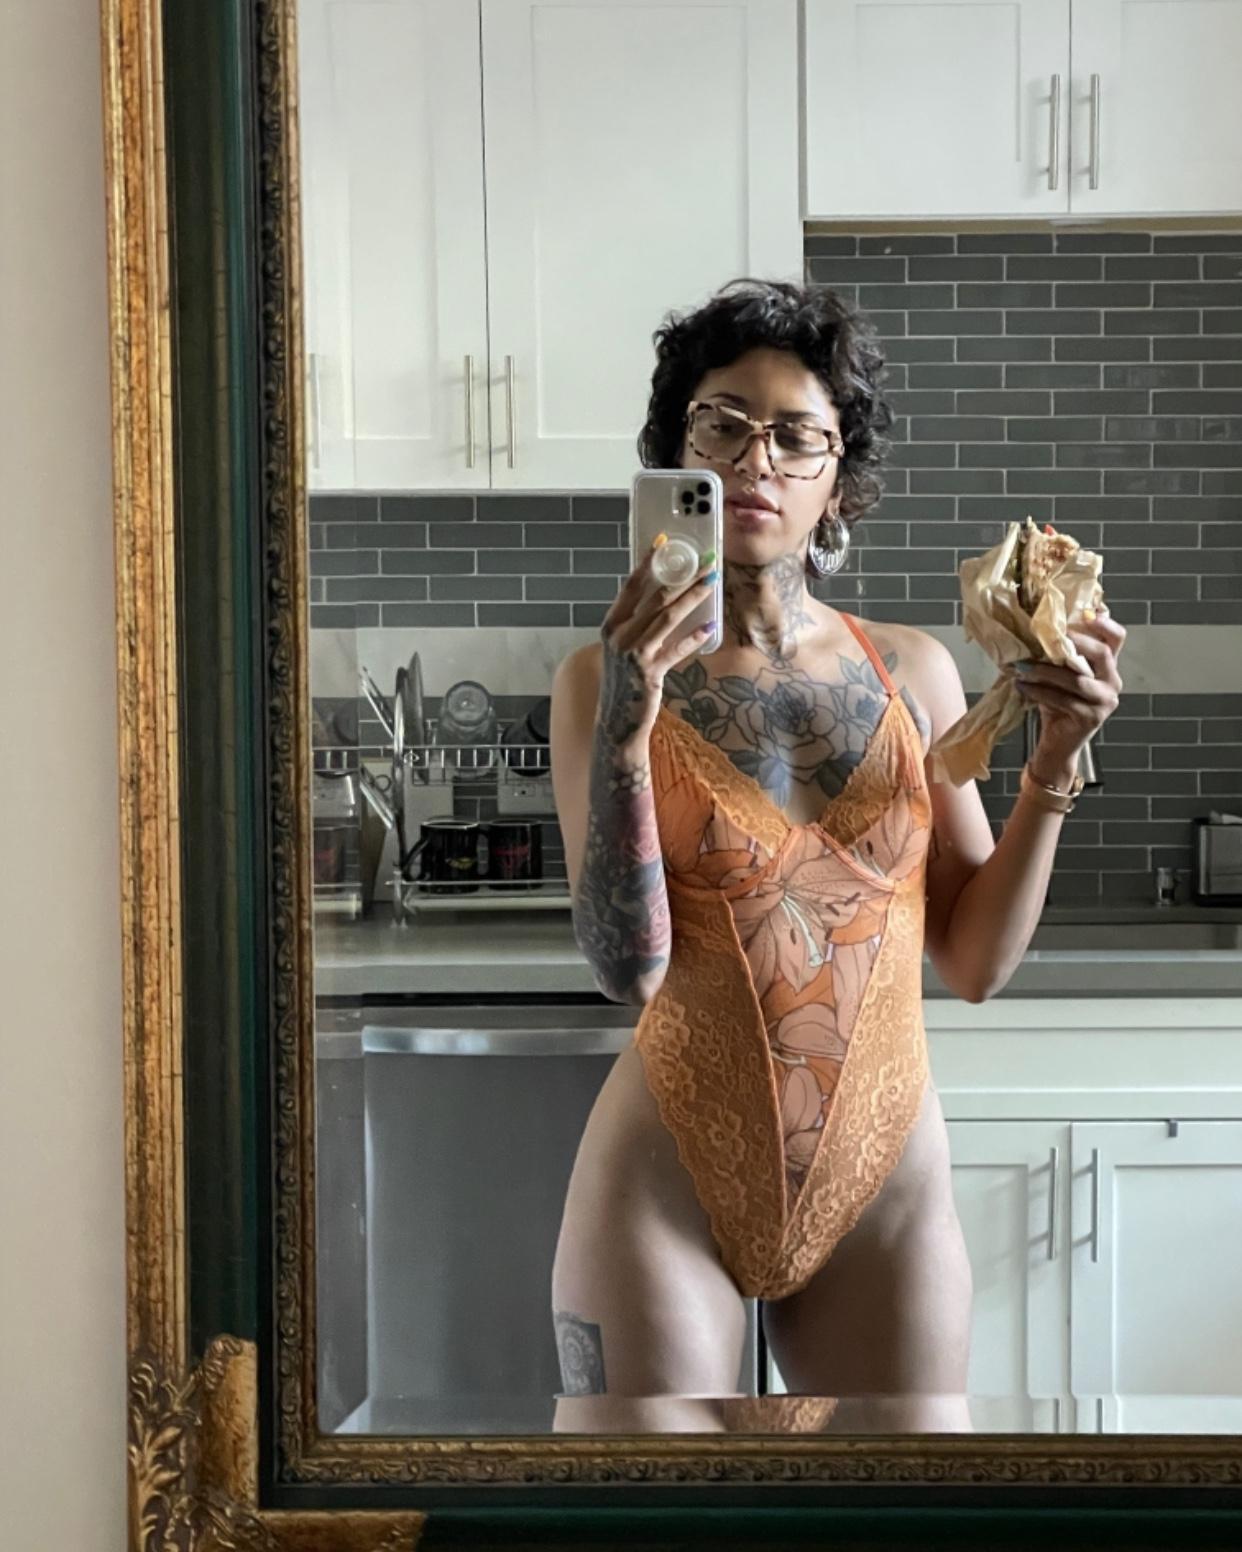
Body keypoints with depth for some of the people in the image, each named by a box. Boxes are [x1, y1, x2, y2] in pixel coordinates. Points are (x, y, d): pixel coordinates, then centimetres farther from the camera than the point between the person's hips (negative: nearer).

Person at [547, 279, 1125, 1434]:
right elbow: (627, 969, -13)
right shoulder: (606, 678, -4)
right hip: (667, 1187, -2)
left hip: (886, 1190, 3)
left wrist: (1055, 761, -6)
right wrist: (622, 733, -23)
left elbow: (977, 962, 3)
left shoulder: (911, 670, 3)